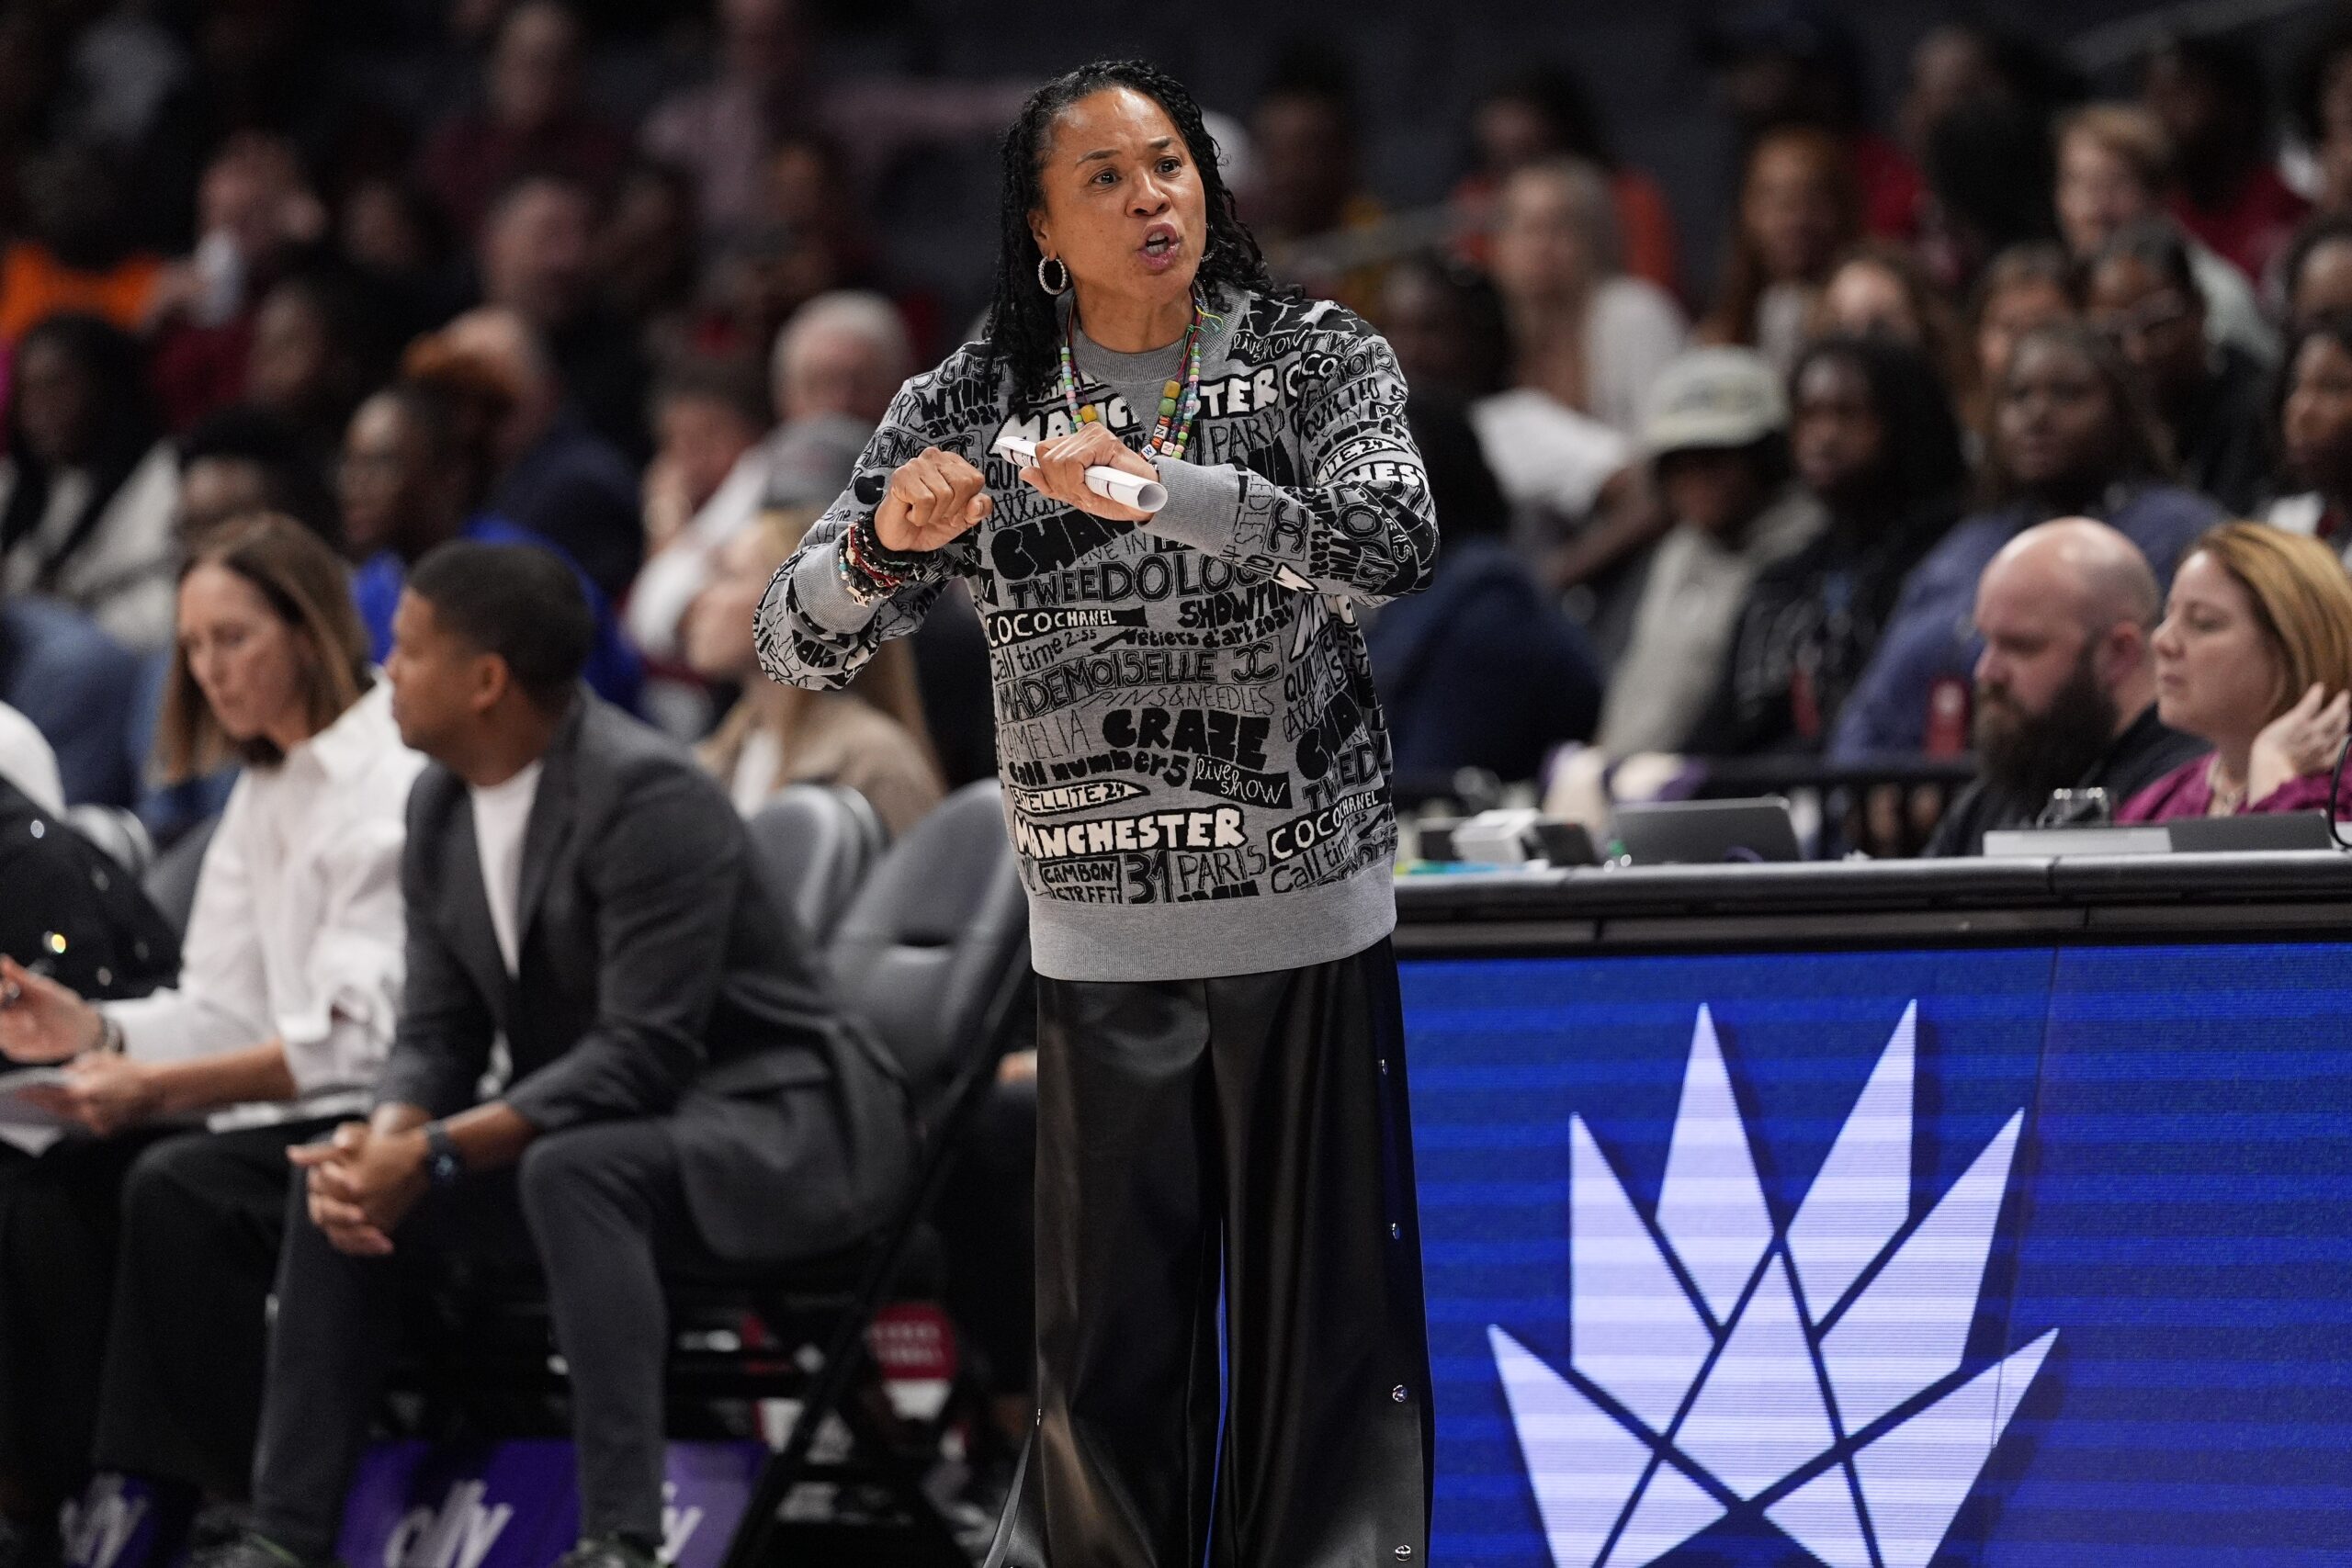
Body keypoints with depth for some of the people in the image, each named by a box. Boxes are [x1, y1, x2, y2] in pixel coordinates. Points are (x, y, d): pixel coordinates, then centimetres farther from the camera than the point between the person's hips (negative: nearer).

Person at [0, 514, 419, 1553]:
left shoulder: (398, 784, -13)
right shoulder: (262, 793, 16)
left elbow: (361, 1037, -20)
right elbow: (230, 1014, 14)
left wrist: (158, 1087, -23)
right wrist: (99, 1031, -5)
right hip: (291, 1115, 9)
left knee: (179, 1188, -30)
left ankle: (221, 1509, -27)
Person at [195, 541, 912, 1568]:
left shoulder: (645, 795, -23)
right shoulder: (441, 802, 3)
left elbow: (644, 1053, -27)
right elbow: (438, 1028, 5)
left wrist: (437, 1156, -29)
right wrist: (383, 1140, -18)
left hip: (769, 1123, -9)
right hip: (589, 1123, 9)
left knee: (570, 1171, -37)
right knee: (338, 1185, -4)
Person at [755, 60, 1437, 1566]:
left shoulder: (1317, 358, 0)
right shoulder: (974, 402, 3)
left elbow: (1395, 540, -19)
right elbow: (799, 642, 0)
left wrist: (1154, 485, -29)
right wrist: (885, 543, -22)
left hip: (1314, 926, -1)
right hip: (1099, 944, 1)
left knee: (1322, 1314, 0)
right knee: (1110, 1338, 3)